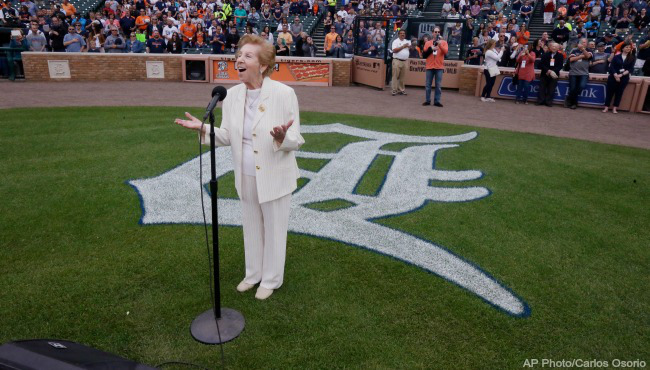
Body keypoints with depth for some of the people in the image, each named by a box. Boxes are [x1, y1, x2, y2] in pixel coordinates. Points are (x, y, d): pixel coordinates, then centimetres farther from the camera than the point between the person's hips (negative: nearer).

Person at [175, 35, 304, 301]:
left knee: (274, 229, 13)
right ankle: (253, 274, 44)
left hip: (274, 177, -5)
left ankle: (271, 280, 35)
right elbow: (228, 137, 4)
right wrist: (204, 128, -14)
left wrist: (283, 137, -38)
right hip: (246, 177, 5)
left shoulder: (284, 93, -17)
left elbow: (296, 140, -15)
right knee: (251, 227, 21)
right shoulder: (232, 94, -3)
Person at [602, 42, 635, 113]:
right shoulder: (616, 56, 3)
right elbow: (611, 66, -5)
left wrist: (621, 75, -15)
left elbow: (631, 69, -2)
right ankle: (606, 107, 4)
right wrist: (615, 75, -16)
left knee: (619, 93, 4)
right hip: (613, 77, -1)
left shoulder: (632, 58, 6)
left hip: (624, 78, 1)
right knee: (610, 91, -1)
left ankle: (614, 108, 9)